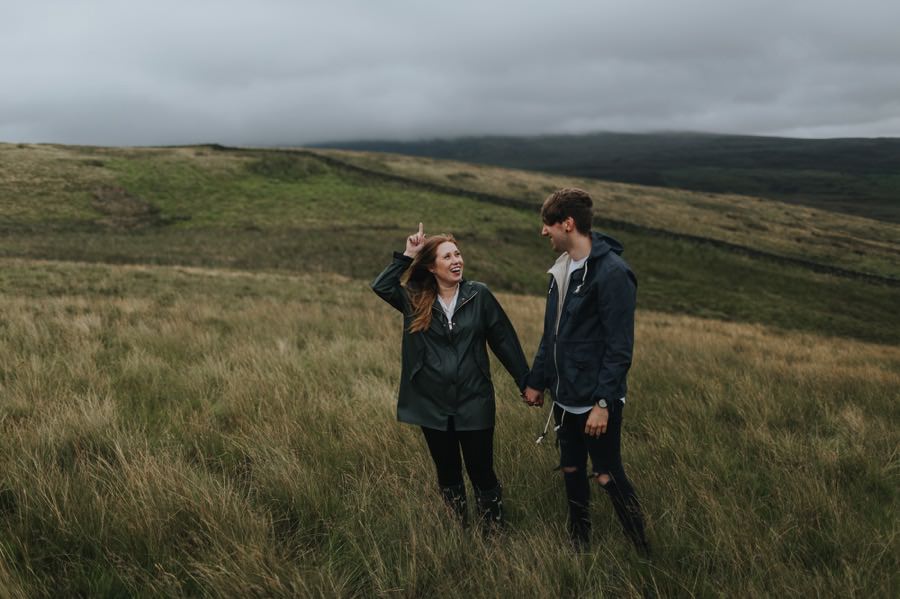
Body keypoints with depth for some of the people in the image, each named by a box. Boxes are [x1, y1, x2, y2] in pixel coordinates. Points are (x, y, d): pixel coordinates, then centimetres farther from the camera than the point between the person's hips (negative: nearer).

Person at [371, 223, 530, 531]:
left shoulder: (479, 295, -3)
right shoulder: (416, 299, 1)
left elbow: (504, 340, -1)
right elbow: (380, 286, -14)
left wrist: (526, 383, -1)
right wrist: (407, 256, -12)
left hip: (474, 404, -2)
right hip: (432, 405, 2)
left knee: (482, 473, 2)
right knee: (448, 475, 15)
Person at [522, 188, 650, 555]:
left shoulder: (612, 273, -19)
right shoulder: (561, 268, 7)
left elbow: (619, 346, -20)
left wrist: (603, 402, -22)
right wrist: (536, 381, 17)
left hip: (596, 401, -8)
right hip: (565, 397, 8)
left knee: (608, 476, 1)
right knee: (571, 471, 17)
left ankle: (643, 552, 18)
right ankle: (579, 543, 33)